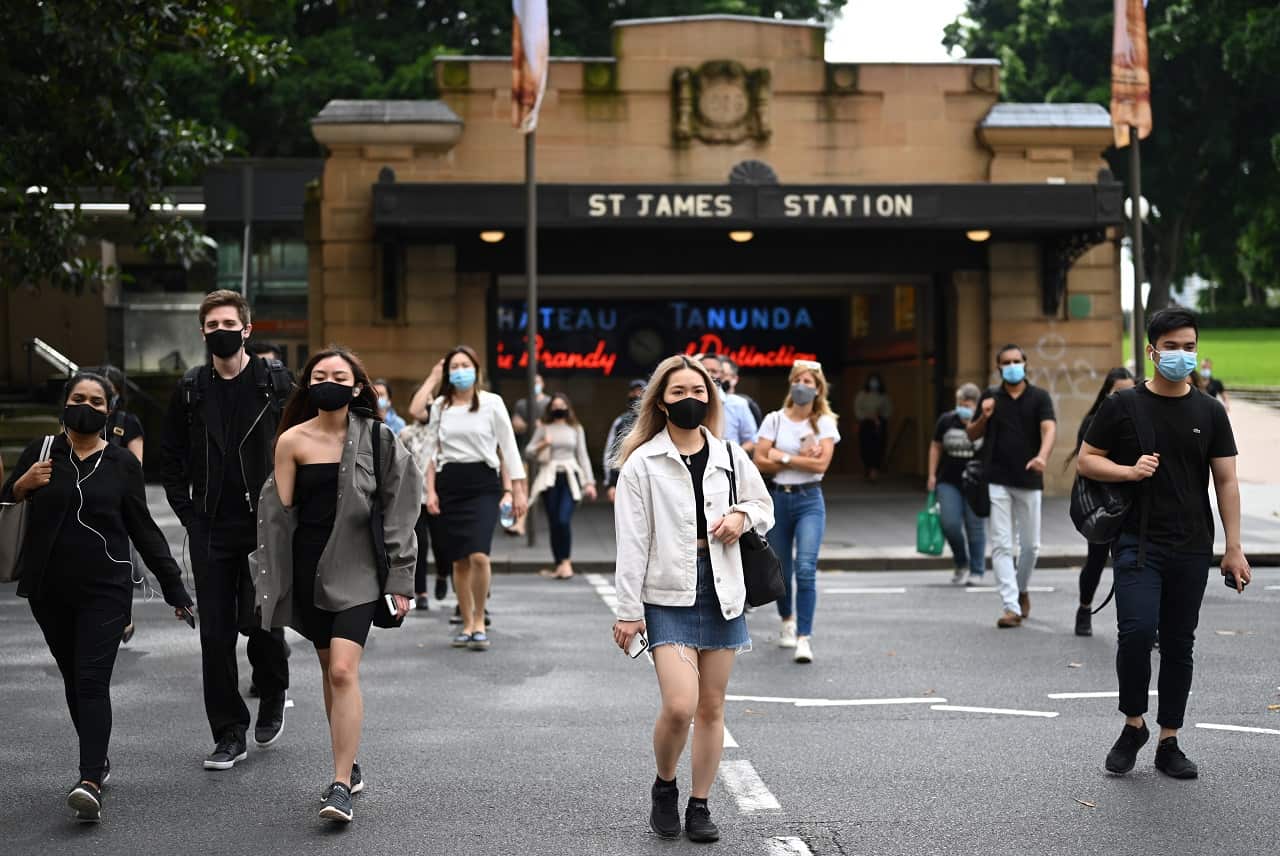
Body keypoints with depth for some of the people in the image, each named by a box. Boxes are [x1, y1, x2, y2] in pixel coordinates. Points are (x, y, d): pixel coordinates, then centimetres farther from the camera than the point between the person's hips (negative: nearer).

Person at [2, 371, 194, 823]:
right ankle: (98, 761, 26)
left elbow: (143, 528, 7)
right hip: (50, 590, 3)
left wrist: (173, 585, 5)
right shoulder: (40, 452, 5)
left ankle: (90, 781, -22)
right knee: (72, 679, 10)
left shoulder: (122, 463, 4)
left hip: (105, 589, -2)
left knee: (92, 680, -13)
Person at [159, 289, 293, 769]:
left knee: (257, 619, -7)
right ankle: (229, 734, 11)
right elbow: (171, 458, 15)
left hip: (265, 527, -3)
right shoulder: (191, 390, 8)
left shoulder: (277, 383, 0)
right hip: (210, 531, 3)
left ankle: (273, 693, 25)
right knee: (216, 633, 2)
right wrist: (187, 513, 5)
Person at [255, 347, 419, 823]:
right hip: (308, 567, 2)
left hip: (355, 571, -2)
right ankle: (348, 769, 24)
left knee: (343, 671, -14)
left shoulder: (376, 439, -2)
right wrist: (273, 584, 2)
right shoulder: (293, 440, 0)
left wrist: (400, 579, -2)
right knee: (329, 671, 11)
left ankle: (341, 786, -12)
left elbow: (397, 511, 1)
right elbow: (278, 514, 4)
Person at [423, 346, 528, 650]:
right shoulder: (440, 406, 10)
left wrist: (517, 490, 0)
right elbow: (432, 452, 12)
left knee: (479, 556, -18)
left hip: (483, 484, -3)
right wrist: (430, 491, 2)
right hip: (449, 485, 3)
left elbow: (508, 447, 3)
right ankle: (467, 625, 15)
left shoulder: (491, 403, 2)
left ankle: (480, 622, -3)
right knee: (459, 561, 5)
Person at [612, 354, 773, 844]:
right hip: (668, 596, -4)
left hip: (721, 592, 4)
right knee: (679, 706, -15)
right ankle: (664, 789, 12)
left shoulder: (730, 457, 6)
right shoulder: (642, 464, -5)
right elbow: (632, 542, -6)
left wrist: (742, 516, -3)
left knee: (711, 708, 7)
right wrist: (629, 611, -8)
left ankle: (700, 807, 20)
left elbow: (764, 506, 21)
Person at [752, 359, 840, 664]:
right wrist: (801, 459, -11)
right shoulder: (774, 420, 3)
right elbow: (760, 461, -6)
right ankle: (788, 620, 38)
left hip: (809, 500, -2)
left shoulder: (824, 423, 1)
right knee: (781, 570, 11)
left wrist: (783, 457, -8)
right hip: (779, 499, 2)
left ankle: (804, 637, -16)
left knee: (806, 568, -16)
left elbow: (821, 464, -12)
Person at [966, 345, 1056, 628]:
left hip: (1029, 480, -1)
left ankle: (1022, 590, 34)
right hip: (997, 481, 1)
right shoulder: (990, 397, 8)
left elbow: (1049, 428, -14)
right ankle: (1011, 607, -8)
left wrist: (1042, 456, -33)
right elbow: (972, 435, 13)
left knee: (1030, 544, 8)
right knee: (1001, 544, -6)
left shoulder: (1039, 397, 2)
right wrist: (984, 417, -9)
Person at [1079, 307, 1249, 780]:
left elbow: (1226, 480, 7)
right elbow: (1086, 460, 6)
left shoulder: (1210, 412, 7)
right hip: (1138, 542, -3)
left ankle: (1169, 744, 17)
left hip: (1192, 549, 3)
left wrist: (1234, 549, 1)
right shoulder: (1123, 406, 0)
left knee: (1179, 646, 7)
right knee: (1137, 631, -18)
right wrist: (1130, 470, -13)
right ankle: (1133, 725, 3)